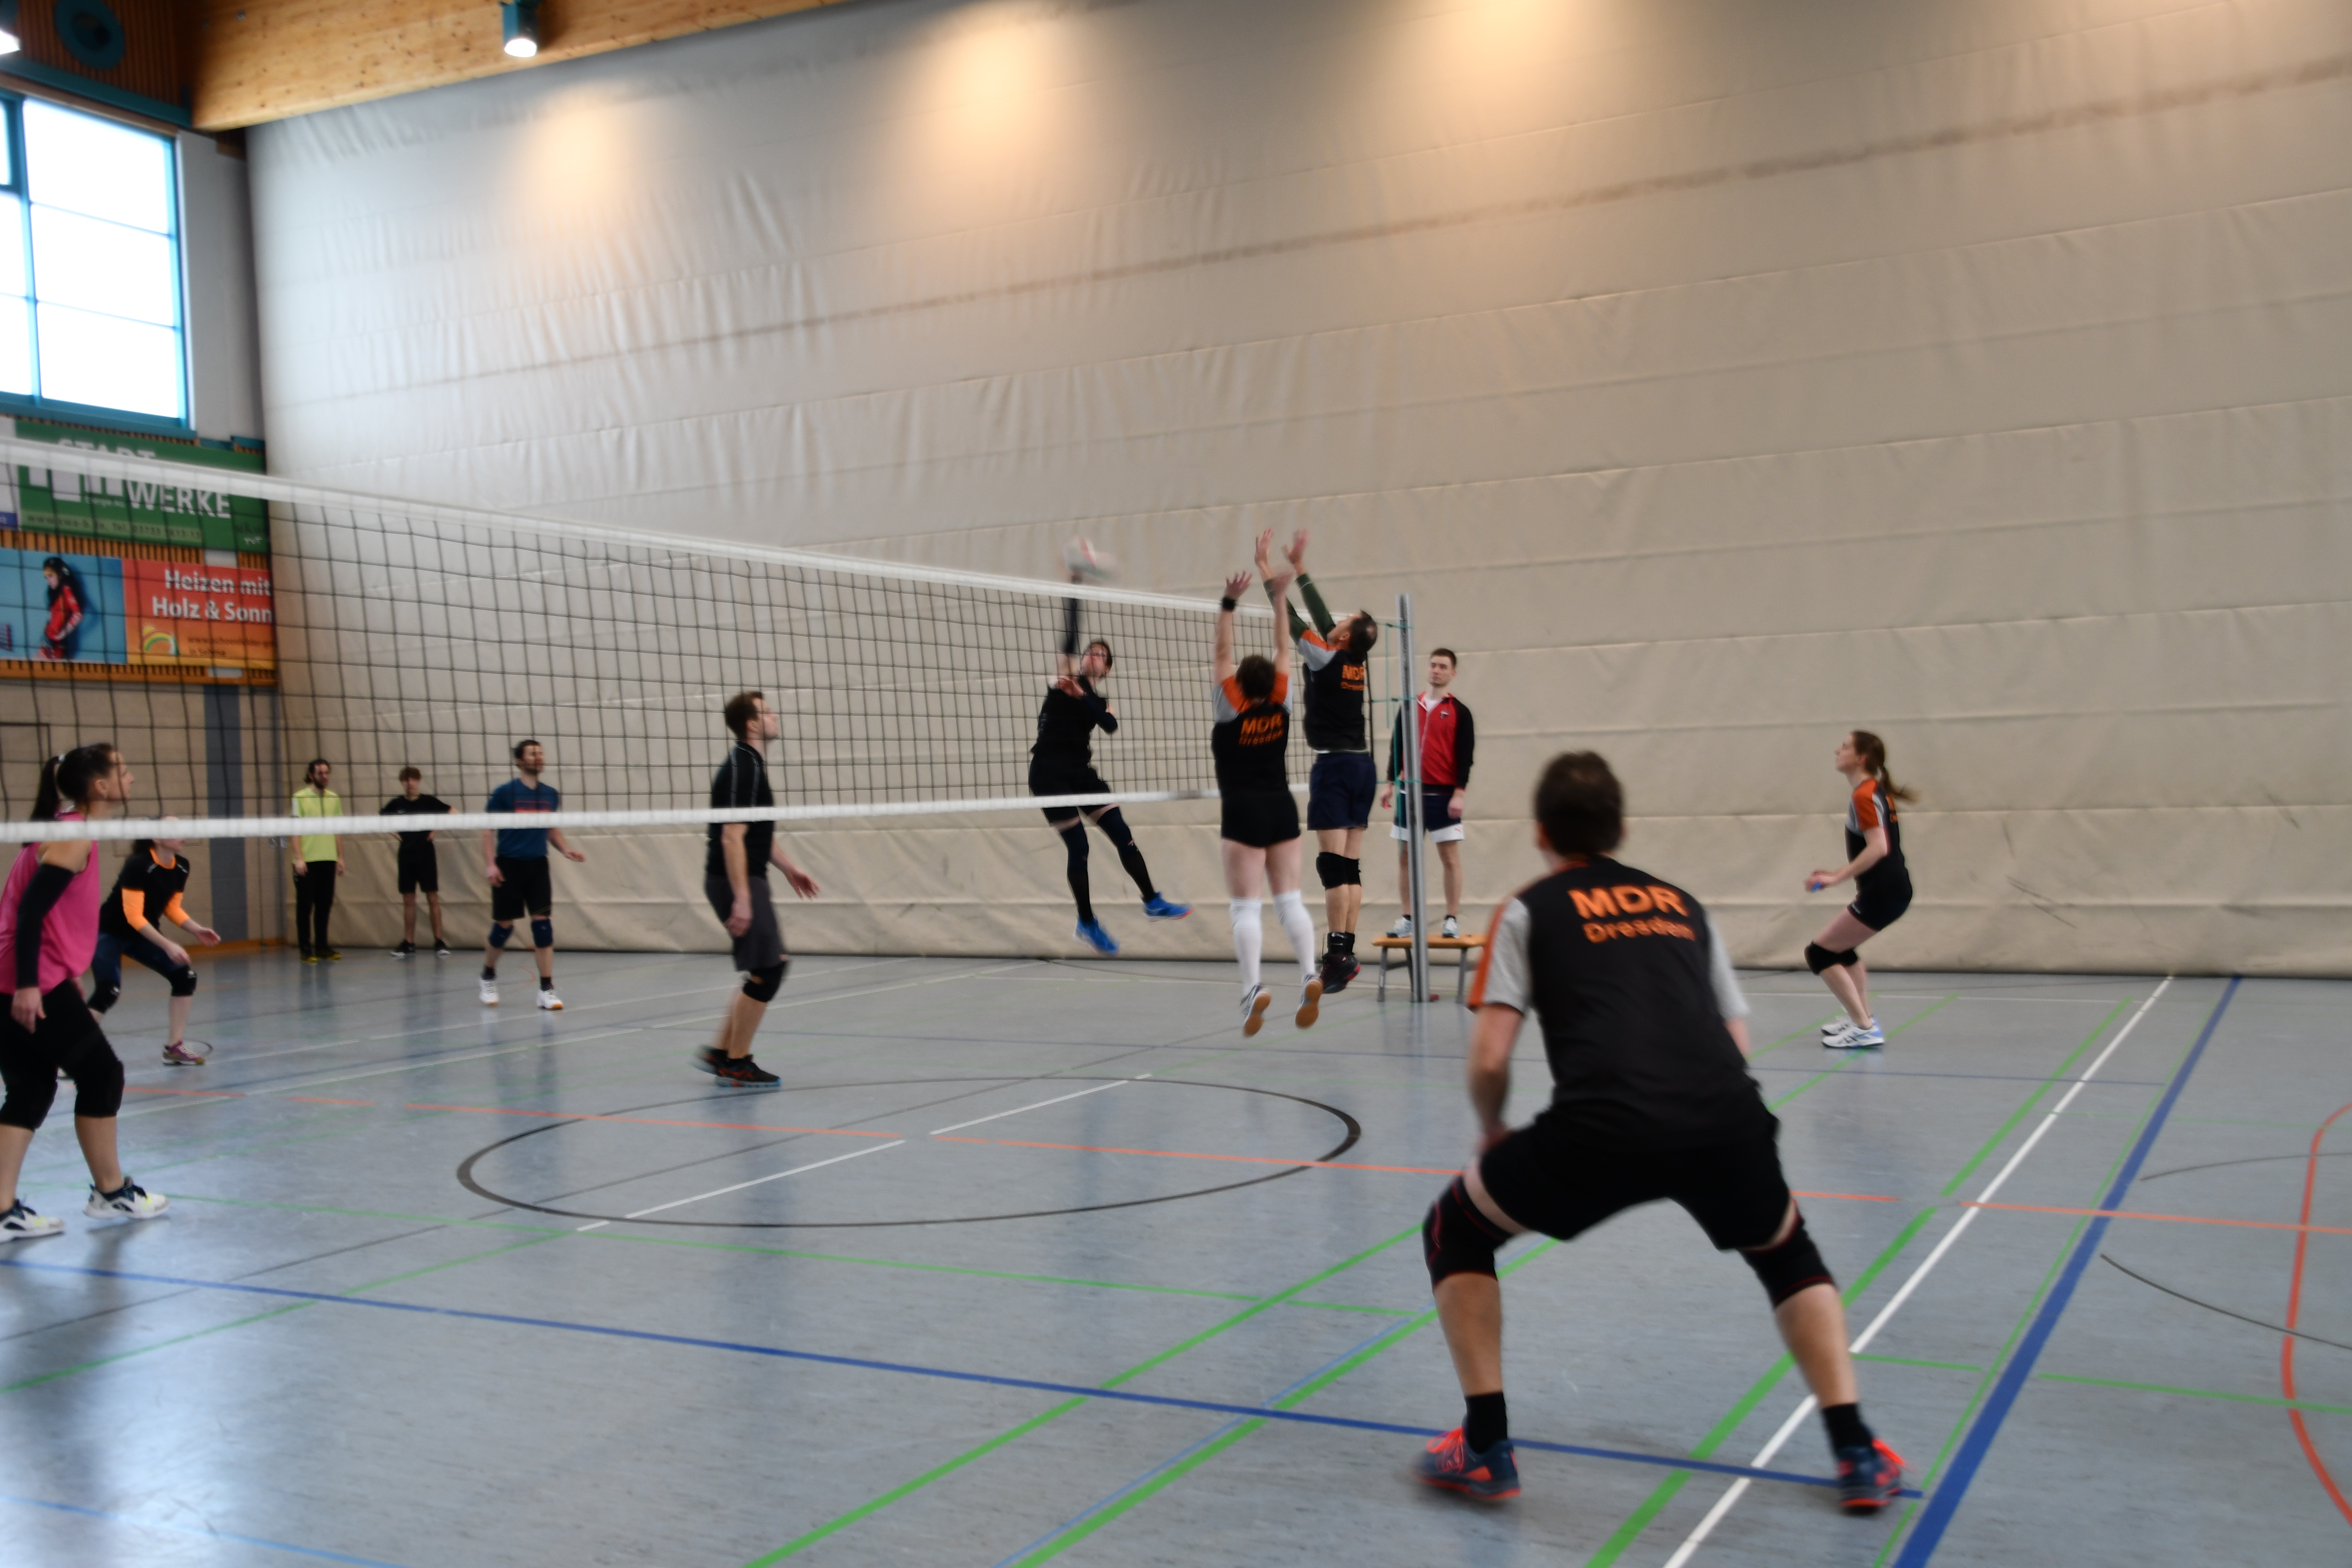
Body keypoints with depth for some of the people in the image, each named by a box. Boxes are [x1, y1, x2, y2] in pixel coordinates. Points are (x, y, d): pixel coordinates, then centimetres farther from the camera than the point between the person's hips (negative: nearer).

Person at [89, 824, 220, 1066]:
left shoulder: (181, 867, -5)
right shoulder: (138, 865, -27)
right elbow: (134, 916, -28)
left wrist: (197, 930, -8)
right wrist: (168, 945, -31)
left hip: (143, 933, 8)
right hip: (109, 933, -7)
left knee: (185, 976, -3)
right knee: (109, 991, -24)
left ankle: (174, 1046, 7)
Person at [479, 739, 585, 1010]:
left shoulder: (551, 794, 7)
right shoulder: (505, 792, -6)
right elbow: (488, 830, -5)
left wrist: (565, 849, 2)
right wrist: (490, 864, -15)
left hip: (537, 866, 3)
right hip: (508, 866, -3)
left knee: (543, 923, -6)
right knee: (504, 926, 3)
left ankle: (546, 989, -3)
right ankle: (488, 977, 29)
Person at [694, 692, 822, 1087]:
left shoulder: (752, 764, 15)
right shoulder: (742, 768, -17)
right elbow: (732, 837, -23)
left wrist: (788, 868, 23)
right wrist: (741, 898, -27)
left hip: (748, 878, 10)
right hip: (735, 879, -10)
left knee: (769, 968, 14)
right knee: (766, 971, -7)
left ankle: (720, 1051, 19)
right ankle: (736, 1065, 3)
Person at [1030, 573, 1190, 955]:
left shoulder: (1101, 702, 13)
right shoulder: (1065, 675, 4)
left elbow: (1110, 725, -11)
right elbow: (1069, 629, -6)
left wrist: (1080, 695, -22)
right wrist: (1074, 583, -14)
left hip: (1081, 772, 5)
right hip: (1049, 772, -5)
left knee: (1123, 834, 2)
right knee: (1078, 848, -3)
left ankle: (1152, 902, 16)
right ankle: (1087, 924, 11)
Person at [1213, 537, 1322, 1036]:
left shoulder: (1232, 709, -10)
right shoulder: (1280, 705, -1)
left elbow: (1222, 653, -12)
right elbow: (1284, 650, 5)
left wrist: (1230, 602, -17)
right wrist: (1277, 596, 7)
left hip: (1244, 813, -4)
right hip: (1282, 809, 4)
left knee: (1246, 906, -6)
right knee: (1289, 900, 7)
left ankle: (1253, 987, -17)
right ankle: (1310, 976, -6)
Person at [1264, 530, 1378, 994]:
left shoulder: (1326, 657, -9)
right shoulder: (1357, 661, 10)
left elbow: (1293, 622, -3)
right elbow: (1319, 614, 19)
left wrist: (1268, 574, 7)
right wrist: (1299, 567, 26)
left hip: (1334, 765, -7)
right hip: (1362, 764, 7)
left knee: (1332, 863, -9)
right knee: (1351, 864, 6)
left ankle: (1336, 954, -12)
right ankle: (1347, 953, 7)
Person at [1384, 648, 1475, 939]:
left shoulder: (1459, 711, 0)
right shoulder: (1410, 707, 9)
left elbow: (1465, 756, -4)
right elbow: (1396, 747, 11)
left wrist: (1460, 792, -12)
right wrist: (1390, 782, 4)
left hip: (1443, 795, -4)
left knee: (1450, 858, -2)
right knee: (1406, 857, 5)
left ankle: (1453, 920, 4)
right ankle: (1408, 919, 13)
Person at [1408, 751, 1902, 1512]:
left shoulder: (1531, 909, 16)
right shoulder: (1682, 904, 28)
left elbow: (1489, 1059, 7)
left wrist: (1491, 1130, 26)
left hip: (1600, 1130, -4)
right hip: (1727, 1121, 4)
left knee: (1453, 1231, 23)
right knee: (1788, 1254, 36)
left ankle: (1484, 1448, 20)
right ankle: (1859, 1455, 26)